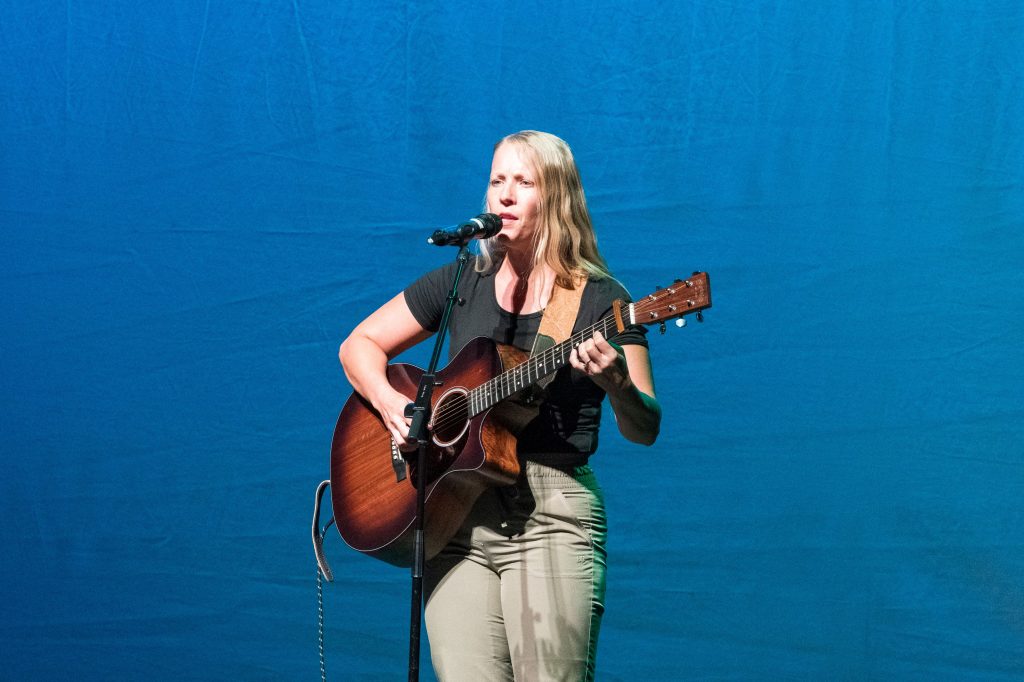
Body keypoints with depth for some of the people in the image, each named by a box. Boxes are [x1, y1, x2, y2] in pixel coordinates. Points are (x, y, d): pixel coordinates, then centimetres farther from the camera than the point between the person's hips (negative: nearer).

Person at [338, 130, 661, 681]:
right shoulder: (461, 284, 12)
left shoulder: (598, 299, 0)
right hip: (456, 514, 3)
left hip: (551, 514, -3)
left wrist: (616, 383, -28)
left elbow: (644, 430, -5)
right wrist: (389, 403, -5)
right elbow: (359, 345, 16)